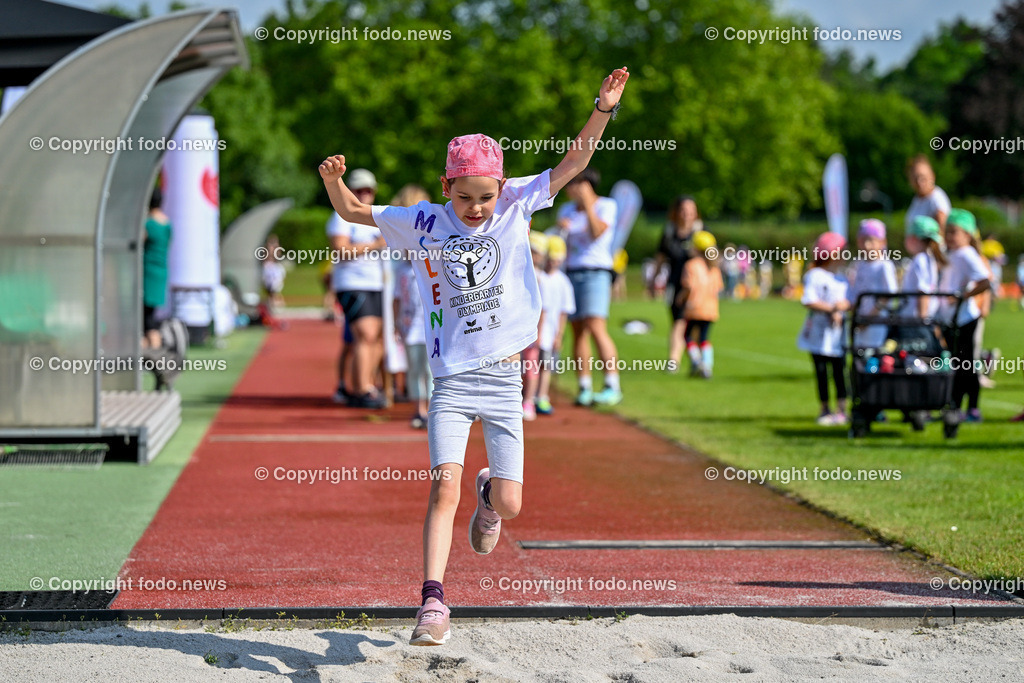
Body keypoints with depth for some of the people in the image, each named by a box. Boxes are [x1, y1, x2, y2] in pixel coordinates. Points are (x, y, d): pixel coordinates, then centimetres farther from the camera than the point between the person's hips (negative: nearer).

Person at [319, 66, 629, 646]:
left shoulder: (517, 207, 2)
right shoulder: (424, 223, 1)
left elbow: (574, 164, -1)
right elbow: (353, 211, 6)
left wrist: (603, 110, -12)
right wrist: (334, 180, -14)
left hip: (504, 379, 1)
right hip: (452, 381, -1)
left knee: (509, 506, 2)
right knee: (445, 486, -17)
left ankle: (490, 495, 40)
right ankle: (434, 602, -15)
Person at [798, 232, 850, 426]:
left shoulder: (842, 280, 16)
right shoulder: (814, 276, -4)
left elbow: (849, 303, 10)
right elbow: (808, 301, -14)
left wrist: (843, 306, -12)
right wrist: (830, 308, -16)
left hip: (837, 331, 5)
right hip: (818, 334, -5)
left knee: (839, 371, 0)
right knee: (821, 372, 1)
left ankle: (841, 409, 2)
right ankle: (825, 410, 9)